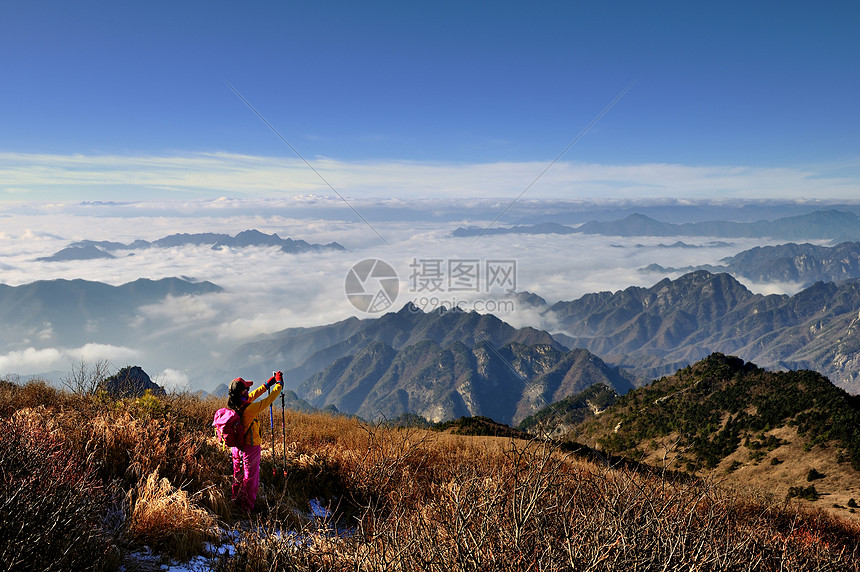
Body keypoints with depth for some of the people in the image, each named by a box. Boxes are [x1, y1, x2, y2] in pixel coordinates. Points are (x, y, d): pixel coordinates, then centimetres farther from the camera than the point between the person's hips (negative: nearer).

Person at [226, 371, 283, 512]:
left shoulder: (233, 405, -7)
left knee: (238, 474, 24)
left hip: (237, 446, 7)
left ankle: (236, 500, 41)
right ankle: (248, 507, 22)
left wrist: (268, 384, 11)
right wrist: (279, 383, -6)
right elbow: (268, 400, -20)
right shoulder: (248, 409, -29)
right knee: (250, 477, 9)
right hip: (250, 447, -7)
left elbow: (252, 395, 6)